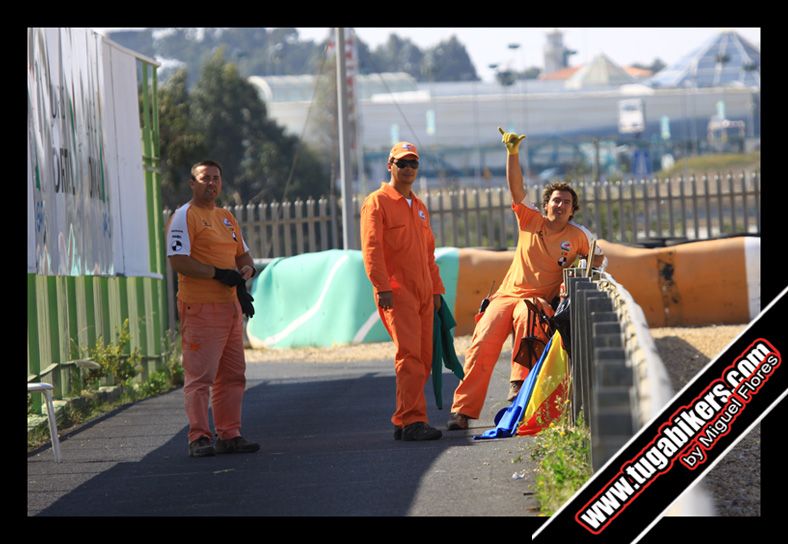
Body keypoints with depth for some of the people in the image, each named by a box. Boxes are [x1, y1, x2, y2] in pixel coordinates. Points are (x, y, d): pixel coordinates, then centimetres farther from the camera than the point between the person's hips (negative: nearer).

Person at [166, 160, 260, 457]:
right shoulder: (184, 217, -7)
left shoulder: (226, 217, 19)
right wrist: (218, 273, -20)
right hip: (200, 307, -9)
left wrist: (247, 269, 2)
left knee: (232, 374, 11)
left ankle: (229, 435, 17)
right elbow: (178, 261, -17)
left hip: (230, 305, 9)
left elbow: (243, 253, 26)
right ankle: (199, 438, -8)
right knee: (200, 374, -9)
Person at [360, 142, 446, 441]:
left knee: (423, 358, 5)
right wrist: (382, 287, -18)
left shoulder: (419, 206, 22)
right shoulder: (377, 202, -2)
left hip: (423, 294, 8)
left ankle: (403, 421, 11)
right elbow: (371, 248, -10)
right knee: (409, 355, -16)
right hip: (396, 293, -8)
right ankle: (412, 421, -19)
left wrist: (436, 288, 19)